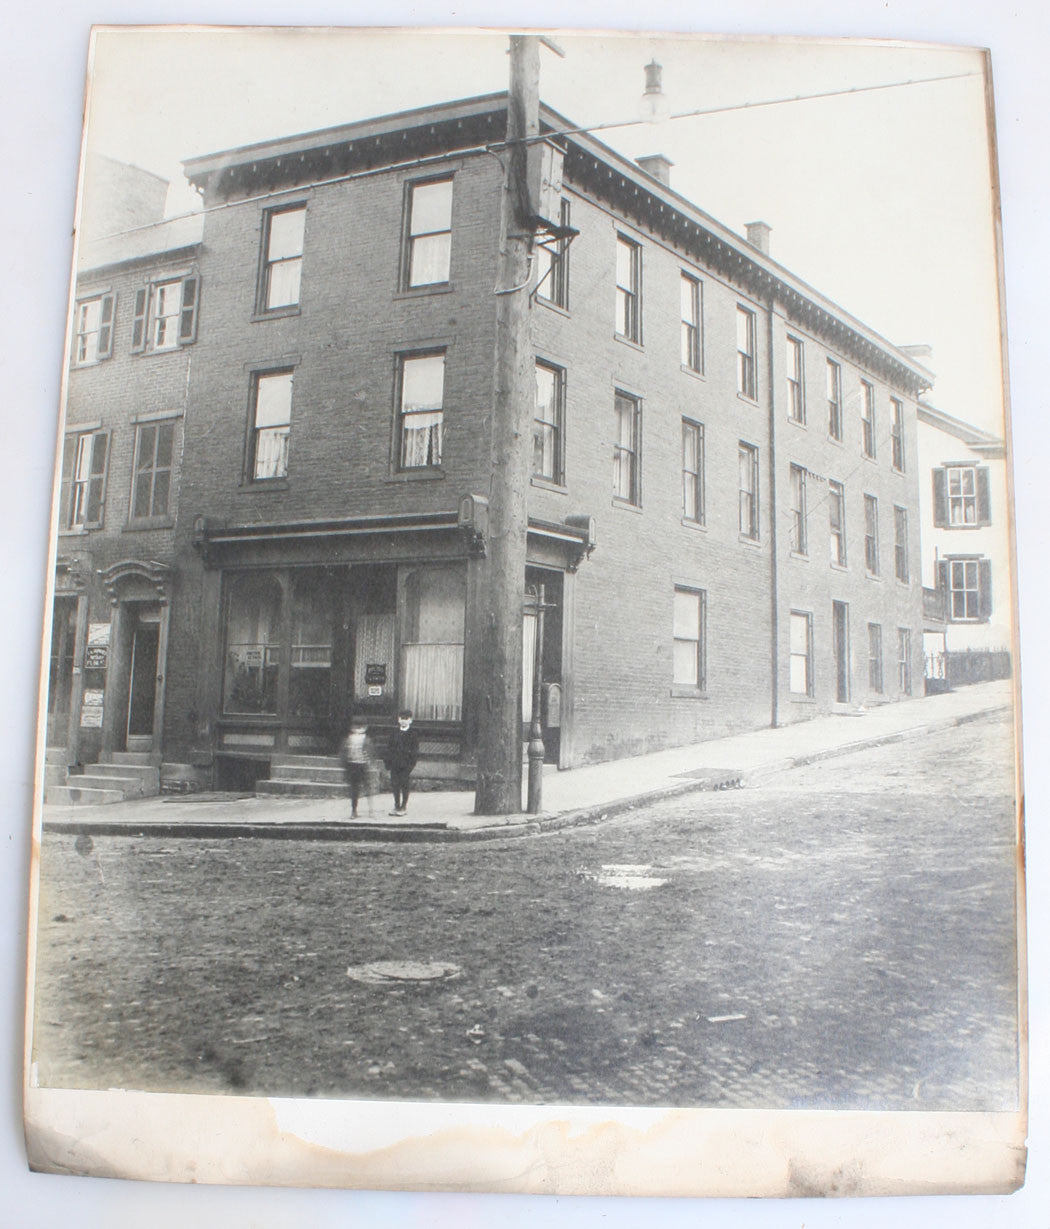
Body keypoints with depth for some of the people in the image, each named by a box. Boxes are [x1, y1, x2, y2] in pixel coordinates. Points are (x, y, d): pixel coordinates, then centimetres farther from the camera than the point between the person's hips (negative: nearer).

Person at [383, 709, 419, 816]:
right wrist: (387, 760, 5)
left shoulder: (413, 733, -1)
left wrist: (412, 762, -12)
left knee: (404, 785, -1)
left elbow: (415, 750, -3)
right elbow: (389, 747, 13)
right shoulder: (395, 733, 11)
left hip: (406, 764, -4)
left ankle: (403, 807, 9)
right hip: (395, 763, 4)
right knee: (395, 784, 5)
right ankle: (397, 806, 16)